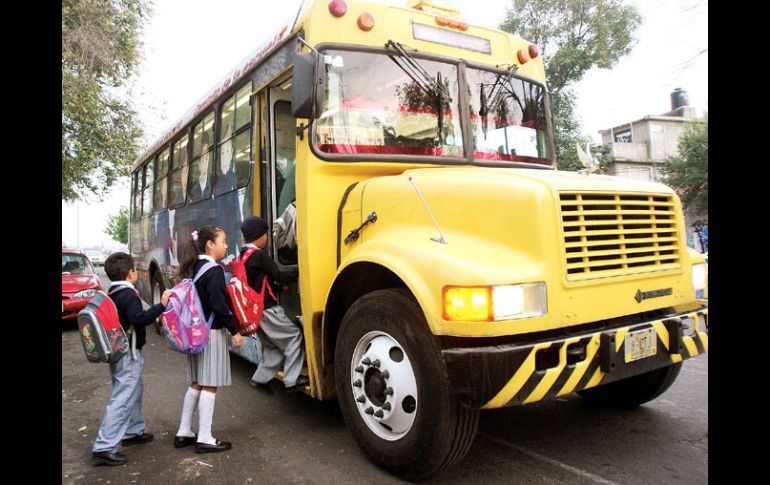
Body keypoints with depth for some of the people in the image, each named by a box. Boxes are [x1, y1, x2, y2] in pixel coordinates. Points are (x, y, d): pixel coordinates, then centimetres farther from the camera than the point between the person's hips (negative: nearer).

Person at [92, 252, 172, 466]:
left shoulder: (113, 294, 11)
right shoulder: (129, 294, -18)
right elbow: (139, 318, -31)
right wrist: (161, 305, -33)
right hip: (128, 354, -10)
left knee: (134, 391, 22)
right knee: (122, 400, -9)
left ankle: (133, 432, 34)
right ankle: (104, 448, -8)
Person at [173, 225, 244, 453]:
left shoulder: (195, 268, 10)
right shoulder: (214, 271, -16)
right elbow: (219, 305, -21)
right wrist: (234, 331, -15)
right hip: (212, 333, -9)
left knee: (196, 383, 16)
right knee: (209, 385, -1)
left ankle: (184, 432, 24)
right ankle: (204, 438, 7)